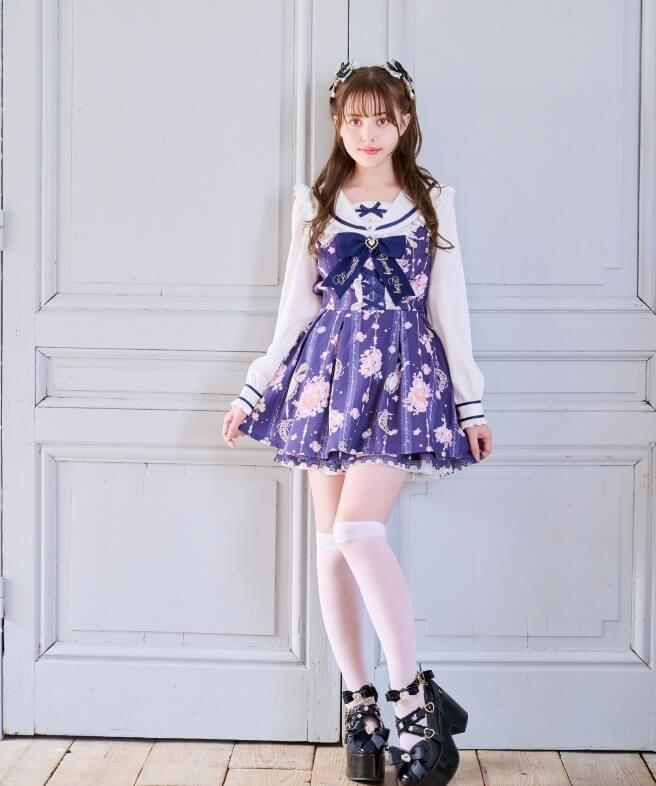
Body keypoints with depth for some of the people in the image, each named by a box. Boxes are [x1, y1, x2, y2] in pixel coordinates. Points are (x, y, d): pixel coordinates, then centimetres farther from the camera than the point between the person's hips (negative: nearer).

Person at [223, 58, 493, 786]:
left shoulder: (432, 201, 6)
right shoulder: (314, 202, 10)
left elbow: (449, 307, 5)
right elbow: (295, 307, 11)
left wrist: (471, 403, 3)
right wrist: (253, 393, 8)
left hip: (403, 374, -3)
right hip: (328, 371, 3)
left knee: (358, 530, -19)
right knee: (331, 545, 2)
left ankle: (413, 698, -9)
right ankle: (359, 703, 15)